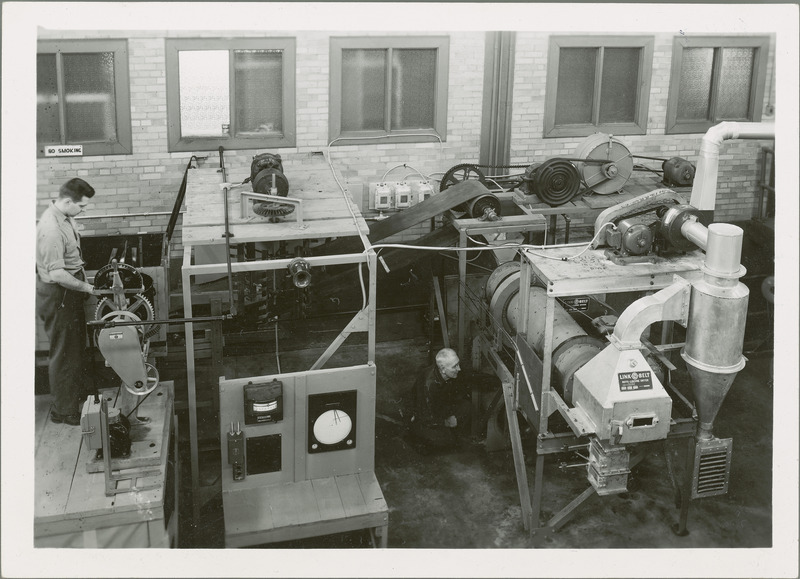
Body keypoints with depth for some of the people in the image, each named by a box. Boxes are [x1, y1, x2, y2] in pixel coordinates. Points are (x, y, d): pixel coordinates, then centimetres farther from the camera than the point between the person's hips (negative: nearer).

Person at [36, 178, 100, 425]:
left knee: (78, 344, 24)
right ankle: (64, 411, 15)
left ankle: (82, 390, 44)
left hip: (69, 292, 10)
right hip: (57, 296, -10)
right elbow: (57, 274, -30)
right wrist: (87, 288, -20)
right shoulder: (51, 229, -29)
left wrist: (83, 281, 14)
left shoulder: (64, 217, 3)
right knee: (64, 352, 2)